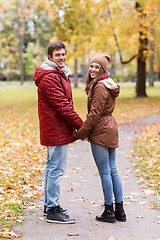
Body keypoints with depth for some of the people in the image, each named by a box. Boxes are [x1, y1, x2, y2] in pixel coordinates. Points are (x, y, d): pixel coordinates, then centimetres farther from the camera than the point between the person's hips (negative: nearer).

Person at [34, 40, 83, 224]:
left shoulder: (59, 74, 16)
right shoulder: (49, 77, -17)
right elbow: (62, 105, -22)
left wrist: (74, 127, 10)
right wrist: (81, 126, -17)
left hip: (53, 130, 11)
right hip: (57, 130, -11)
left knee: (51, 167, 17)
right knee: (56, 169, -6)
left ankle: (49, 205, 28)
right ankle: (53, 211, 0)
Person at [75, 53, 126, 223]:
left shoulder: (100, 87, -16)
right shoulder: (108, 85, 15)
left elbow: (95, 114, -19)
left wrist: (81, 133, -11)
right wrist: (85, 130, 17)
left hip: (101, 131, -10)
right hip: (110, 128, 10)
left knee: (104, 172, -3)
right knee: (112, 170, 13)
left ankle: (109, 212, 5)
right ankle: (119, 211, 18)